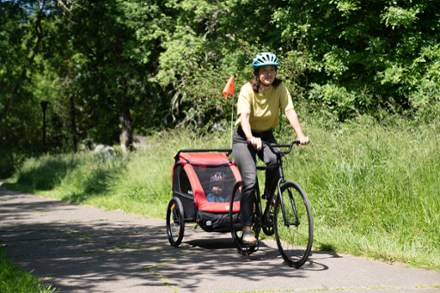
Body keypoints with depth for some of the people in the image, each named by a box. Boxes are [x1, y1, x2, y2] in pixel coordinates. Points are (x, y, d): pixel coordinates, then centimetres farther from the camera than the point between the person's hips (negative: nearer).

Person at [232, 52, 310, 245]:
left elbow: (290, 112, -21)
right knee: (250, 181, -17)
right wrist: (251, 138, -49)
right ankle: (247, 229, -11)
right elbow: (244, 116, -31)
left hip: (266, 135, 3)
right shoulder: (248, 90, -19)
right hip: (244, 137, -3)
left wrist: (300, 135, -37)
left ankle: (268, 195, 0)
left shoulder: (280, 89, -10)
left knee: (275, 161, -30)